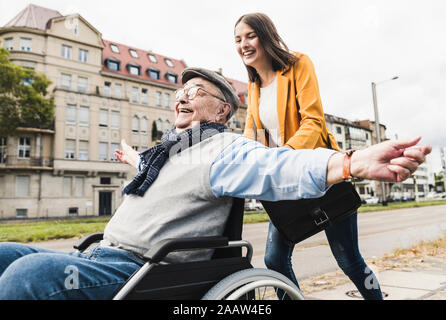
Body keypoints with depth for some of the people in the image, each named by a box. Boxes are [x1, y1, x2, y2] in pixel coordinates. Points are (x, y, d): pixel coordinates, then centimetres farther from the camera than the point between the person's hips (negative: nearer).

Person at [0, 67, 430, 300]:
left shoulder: (222, 149, -8)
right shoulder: (166, 150, 21)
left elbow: (275, 166, -27)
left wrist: (352, 163, -45)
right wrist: (132, 159, 66)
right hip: (102, 258, 10)